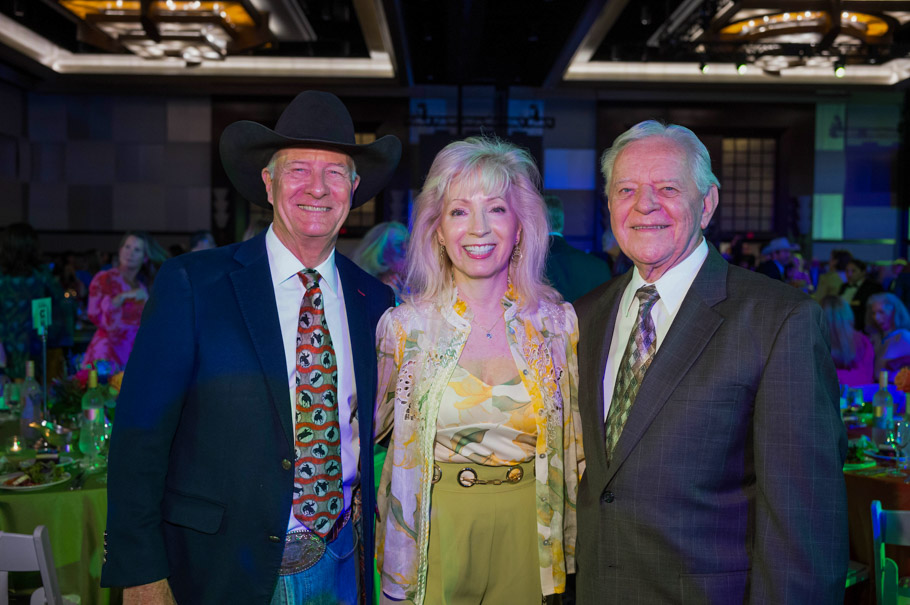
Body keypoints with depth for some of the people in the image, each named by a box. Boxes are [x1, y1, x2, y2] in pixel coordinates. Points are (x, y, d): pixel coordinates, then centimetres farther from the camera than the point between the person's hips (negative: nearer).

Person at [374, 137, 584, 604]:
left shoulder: (558, 324, -3)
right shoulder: (405, 326, -6)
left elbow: (572, 442, 7)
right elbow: (364, 428, 8)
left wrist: (569, 546, 8)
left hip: (526, 535, 1)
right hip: (434, 537, -1)